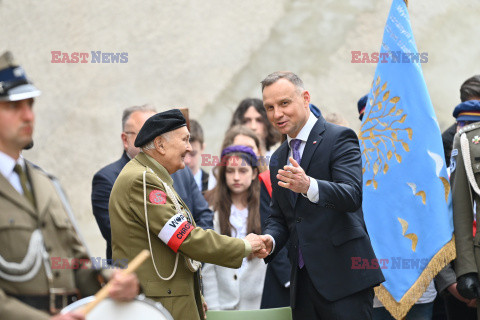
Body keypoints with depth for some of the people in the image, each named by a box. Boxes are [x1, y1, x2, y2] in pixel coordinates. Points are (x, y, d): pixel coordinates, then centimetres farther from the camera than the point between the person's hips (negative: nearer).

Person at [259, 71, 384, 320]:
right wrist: (269, 240, -4)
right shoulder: (278, 159, 19)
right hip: (303, 279, 7)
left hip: (342, 275, -7)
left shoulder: (339, 138, -5)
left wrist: (309, 186, -38)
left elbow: (352, 196, -19)